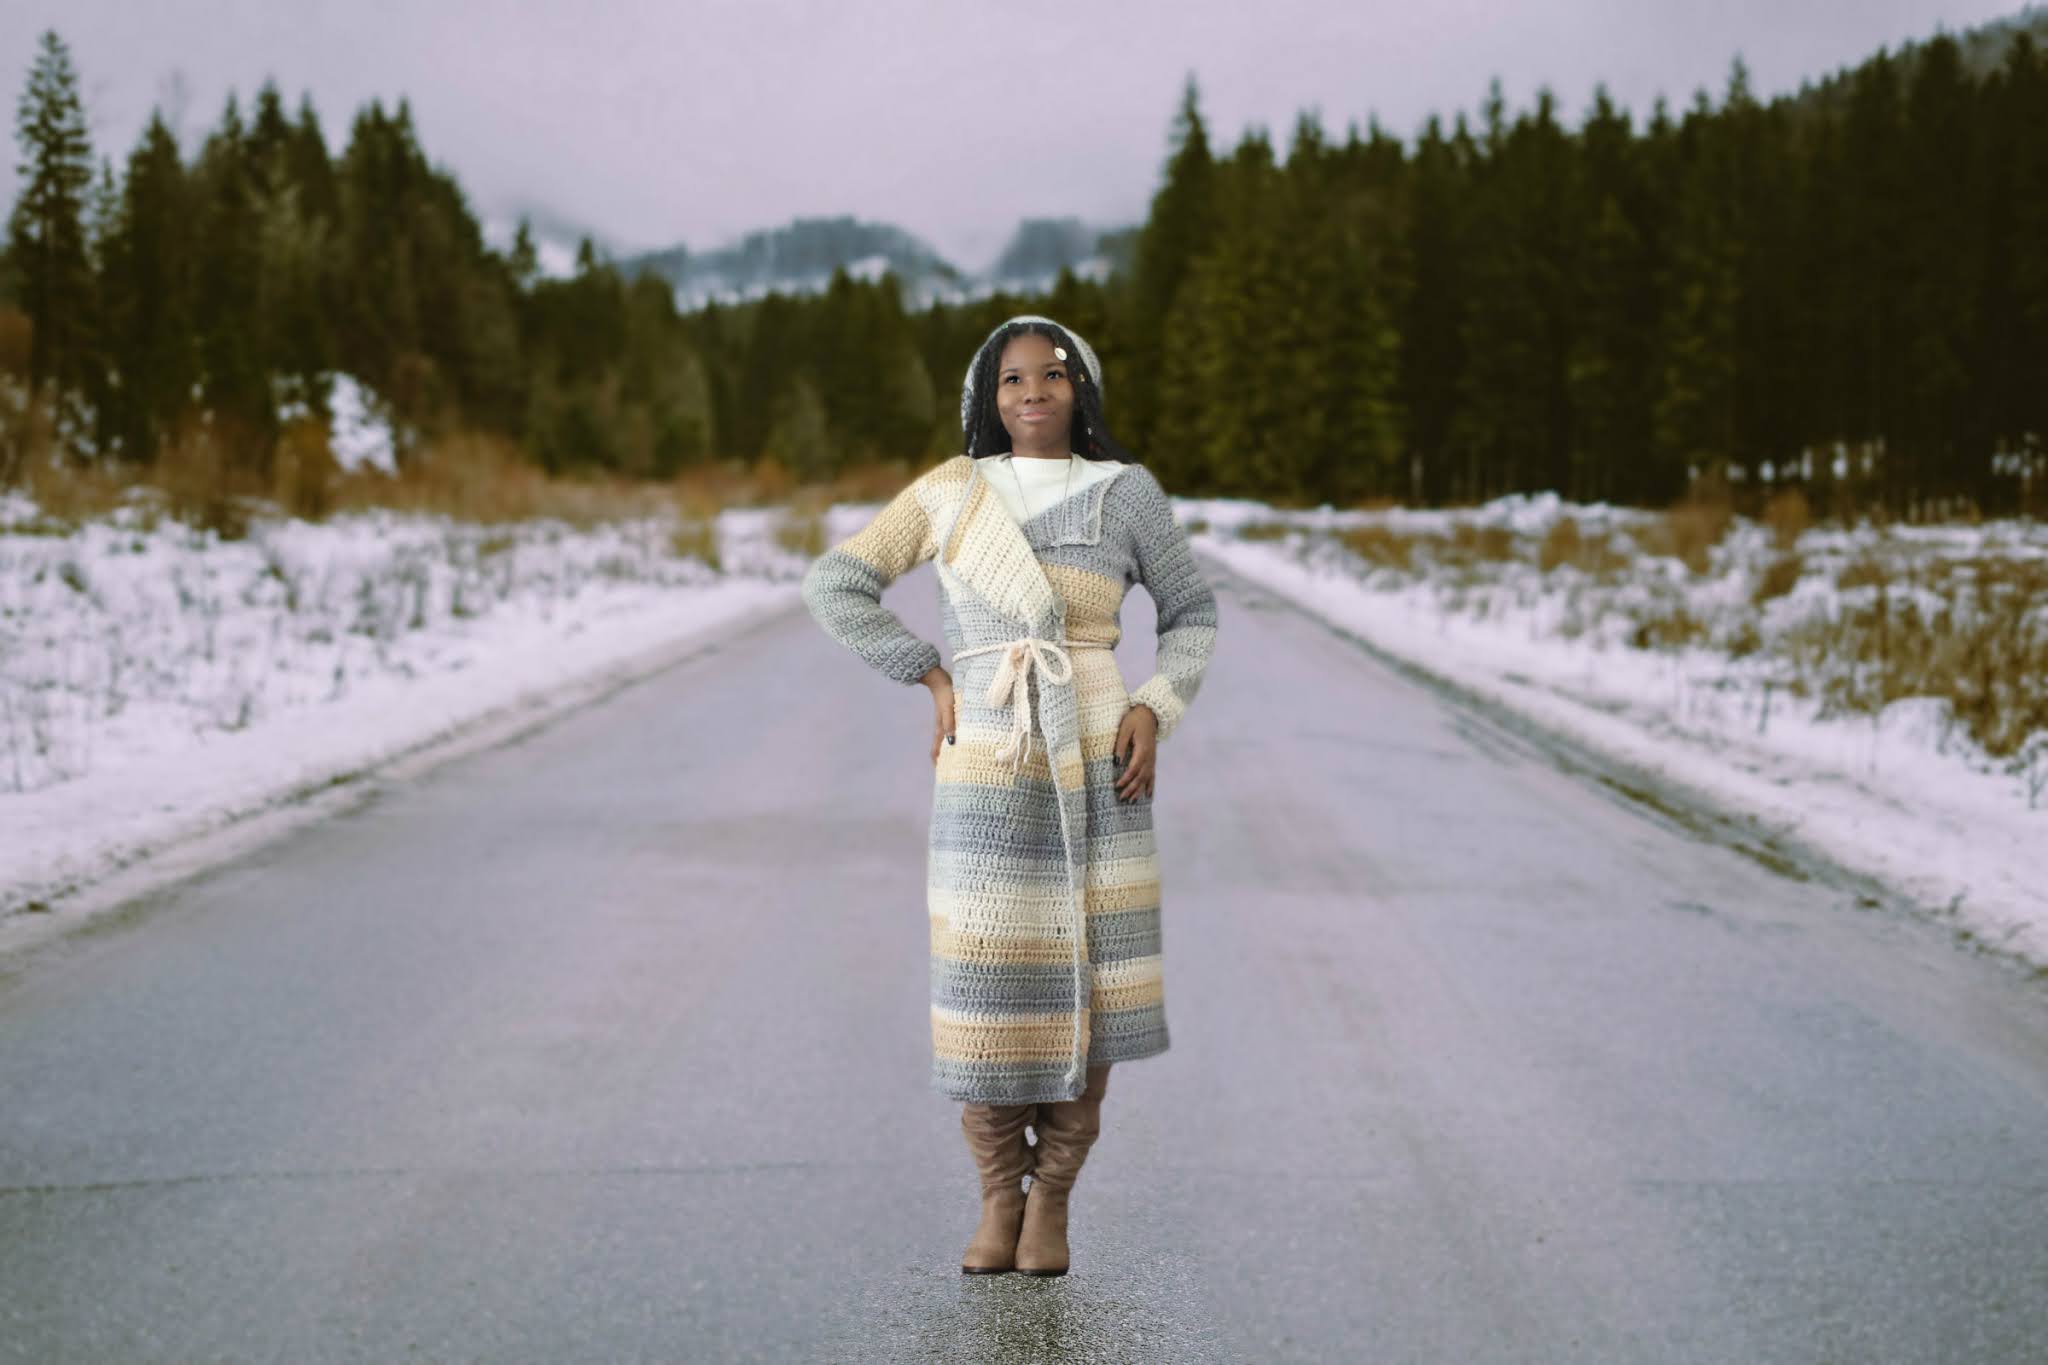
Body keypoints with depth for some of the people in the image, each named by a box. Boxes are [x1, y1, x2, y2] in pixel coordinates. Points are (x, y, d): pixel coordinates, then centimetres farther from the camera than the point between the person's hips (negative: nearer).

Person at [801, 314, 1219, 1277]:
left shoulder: (1125, 491, 2)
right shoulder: (949, 491, 3)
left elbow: (1191, 614, 11)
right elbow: (833, 587, 4)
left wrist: (1152, 713, -5)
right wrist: (935, 682, -4)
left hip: (1096, 769, 0)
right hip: (987, 774, 0)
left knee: (1085, 991, 1)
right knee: (986, 999, 0)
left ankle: (1052, 1198, 18)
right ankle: (999, 1196, 20)